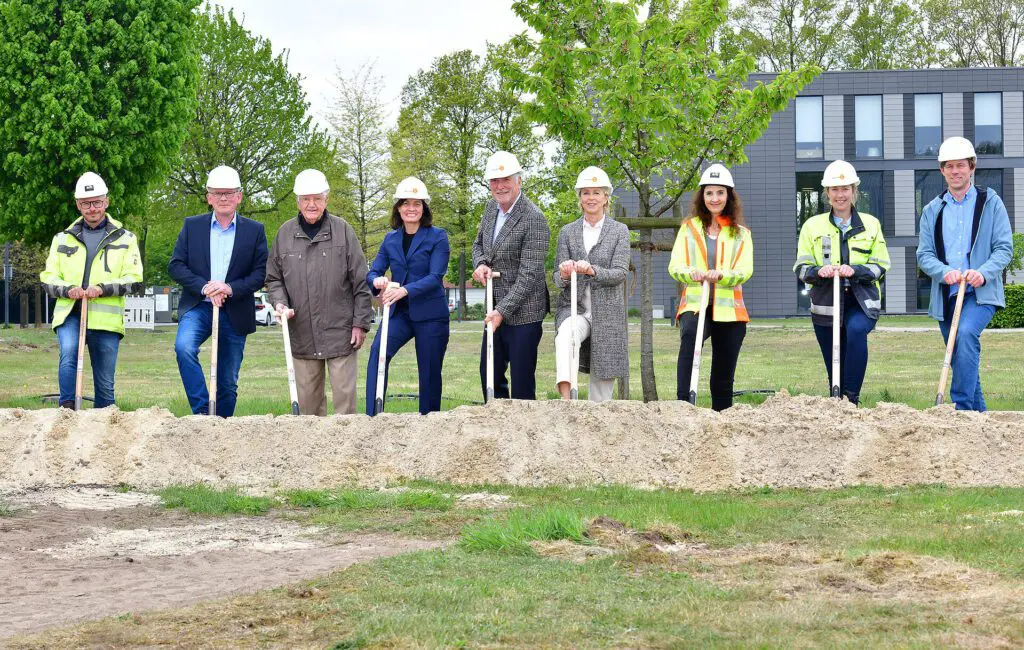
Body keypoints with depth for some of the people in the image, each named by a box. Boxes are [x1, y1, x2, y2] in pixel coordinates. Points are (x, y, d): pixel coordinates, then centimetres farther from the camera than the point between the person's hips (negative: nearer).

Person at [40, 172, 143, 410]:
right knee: (68, 354, -29)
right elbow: (48, 278, 13)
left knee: (105, 383, 3)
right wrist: (67, 290, -10)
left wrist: (103, 289, -14)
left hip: (106, 318, 0)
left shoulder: (125, 239, 11)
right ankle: (67, 410, -28)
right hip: (69, 313, 0)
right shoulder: (63, 239, 17)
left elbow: (134, 281, 3)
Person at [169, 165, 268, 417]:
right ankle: (202, 411, -26)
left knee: (228, 382, 4)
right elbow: (176, 266, 1)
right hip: (198, 307, 0)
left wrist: (231, 288, -16)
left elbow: (261, 273, 0)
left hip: (234, 313, 0)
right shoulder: (192, 226, 7)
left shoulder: (254, 231, 5)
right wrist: (204, 287, -15)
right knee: (184, 346, -30)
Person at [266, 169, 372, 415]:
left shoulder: (343, 230, 1)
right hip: (302, 335, 2)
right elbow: (273, 278, 15)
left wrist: (361, 323, -2)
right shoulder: (285, 233, 7)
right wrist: (280, 302, -5)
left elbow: (360, 282, 1)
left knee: (344, 395, -1)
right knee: (308, 399, 7)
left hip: (340, 331, -2)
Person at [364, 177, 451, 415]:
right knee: (378, 351, -23)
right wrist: (376, 281, -19)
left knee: (429, 373, 3)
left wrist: (405, 290, -29)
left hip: (430, 314, -3)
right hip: (399, 313, 3)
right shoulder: (390, 240, 10)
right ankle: (372, 416, -27)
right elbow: (373, 272, 7)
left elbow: (435, 277, -14)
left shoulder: (437, 237, -4)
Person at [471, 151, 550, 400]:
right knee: (489, 375, 14)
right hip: (496, 308, 8)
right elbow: (479, 244, 22)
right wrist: (481, 264, -2)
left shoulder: (534, 219, -18)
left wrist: (502, 311, -23)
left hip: (522, 312, -8)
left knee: (522, 384, -4)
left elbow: (530, 274, -20)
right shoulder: (491, 207, 7)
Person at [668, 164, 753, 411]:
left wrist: (721, 275, -22)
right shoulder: (689, 228, 13)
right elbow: (675, 266, 3)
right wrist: (691, 273, -20)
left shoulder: (741, 233, 14)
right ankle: (684, 401, -46)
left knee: (723, 378, 5)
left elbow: (745, 270, -1)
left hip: (728, 308, 2)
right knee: (690, 335, -36)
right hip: (695, 303, -2)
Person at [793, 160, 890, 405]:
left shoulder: (870, 224, 10)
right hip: (826, 304, 2)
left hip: (862, 302, -2)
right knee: (834, 368, 2)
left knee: (857, 330, -34)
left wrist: (855, 270, -15)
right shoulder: (813, 226, 10)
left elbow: (881, 266, 5)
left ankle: (851, 397, -32)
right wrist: (818, 271, -17)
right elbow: (801, 268, 6)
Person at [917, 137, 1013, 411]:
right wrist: (945, 272, -15)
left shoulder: (990, 202, 4)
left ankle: (962, 407, -32)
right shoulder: (932, 211, 13)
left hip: (981, 293, -4)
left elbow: (1004, 247, -1)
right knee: (962, 361, 8)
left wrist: (983, 272, -19)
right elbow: (924, 254, 6)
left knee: (966, 332, -31)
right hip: (946, 295, 4)